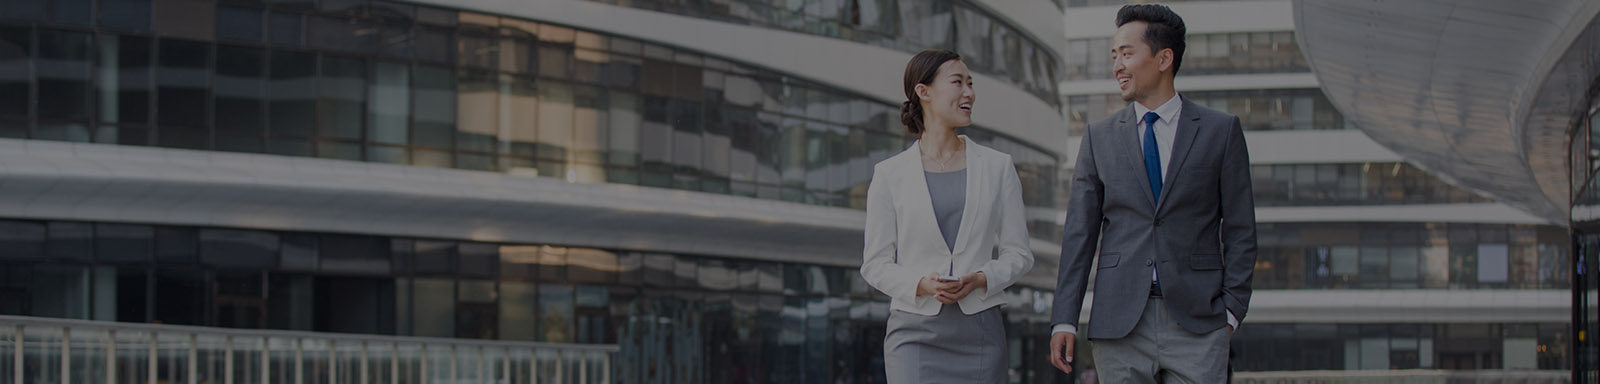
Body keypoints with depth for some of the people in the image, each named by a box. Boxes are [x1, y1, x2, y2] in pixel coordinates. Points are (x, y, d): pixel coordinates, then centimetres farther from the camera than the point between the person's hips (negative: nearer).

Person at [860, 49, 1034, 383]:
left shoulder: (997, 167, 9)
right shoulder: (890, 175, 5)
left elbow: (1018, 253, 10)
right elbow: (875, 264, 5)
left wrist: (982, 279, -10)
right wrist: (921, 285, -14)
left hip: (979, 330, 2)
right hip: (916, 329, -2)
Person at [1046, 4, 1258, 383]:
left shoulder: (1221, 131, 6)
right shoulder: (1099, 137, 10)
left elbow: (1240, 229, 5)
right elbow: (1079, 233, 8)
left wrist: (1232, 309, -3)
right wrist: (1064, 319, 1)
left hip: (1196, 323, -1)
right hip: (1119, 326, 2)